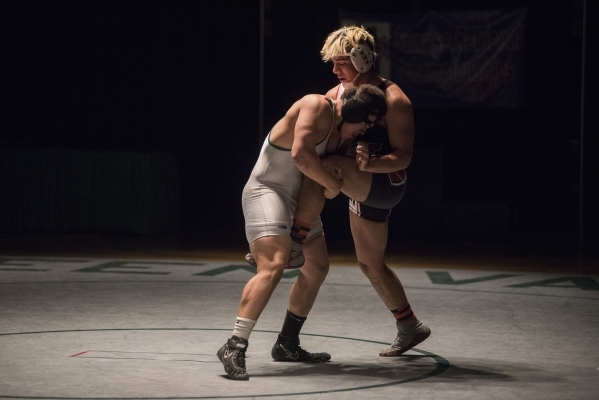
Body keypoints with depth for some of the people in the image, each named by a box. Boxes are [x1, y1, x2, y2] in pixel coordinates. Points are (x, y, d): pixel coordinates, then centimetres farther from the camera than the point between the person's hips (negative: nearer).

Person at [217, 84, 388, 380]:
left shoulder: (339, 130, 10)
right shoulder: (318, 107, -19)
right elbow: (300, 154, -29)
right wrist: (332, 183, -18)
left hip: (299, 198, 10)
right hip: (266, 190, -10)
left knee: (317, 266, 17)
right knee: (274, 265, -27)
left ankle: (287, 345, 27)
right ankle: (234, 347, -30)